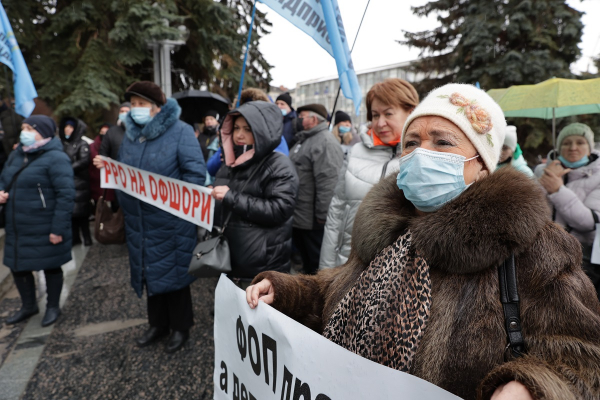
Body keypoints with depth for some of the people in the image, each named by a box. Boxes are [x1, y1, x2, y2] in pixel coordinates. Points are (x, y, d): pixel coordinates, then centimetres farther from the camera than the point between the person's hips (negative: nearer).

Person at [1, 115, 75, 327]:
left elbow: (65, 195, -20)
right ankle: (28, 306, 37)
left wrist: (58, 228, -22)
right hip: (18, 227, 8)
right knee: (18, 266, 17)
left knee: (50, 267, 9)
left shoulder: (55, 158, -15)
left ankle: (53, 307, 29)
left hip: (44, 229, -8)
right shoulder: (17, 154, 10)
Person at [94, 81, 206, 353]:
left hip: (170, 222, -6)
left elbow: (196, 173, -16)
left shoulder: (180, 131, -11)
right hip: (139, 221, 6)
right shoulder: (130, 134, 9)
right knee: (150, 272, 17)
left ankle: (180, 326, 25)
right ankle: (158, 323, 35)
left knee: (172, 271, 6)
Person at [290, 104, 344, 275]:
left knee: (316, 266, 3)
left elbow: (327, 183, -25)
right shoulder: (304, 140, 17)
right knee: (305, 261, 22)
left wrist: (321, 216, -25)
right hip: (298, 217, 10)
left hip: (313, 222, -10)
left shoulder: (326, 142, -17)